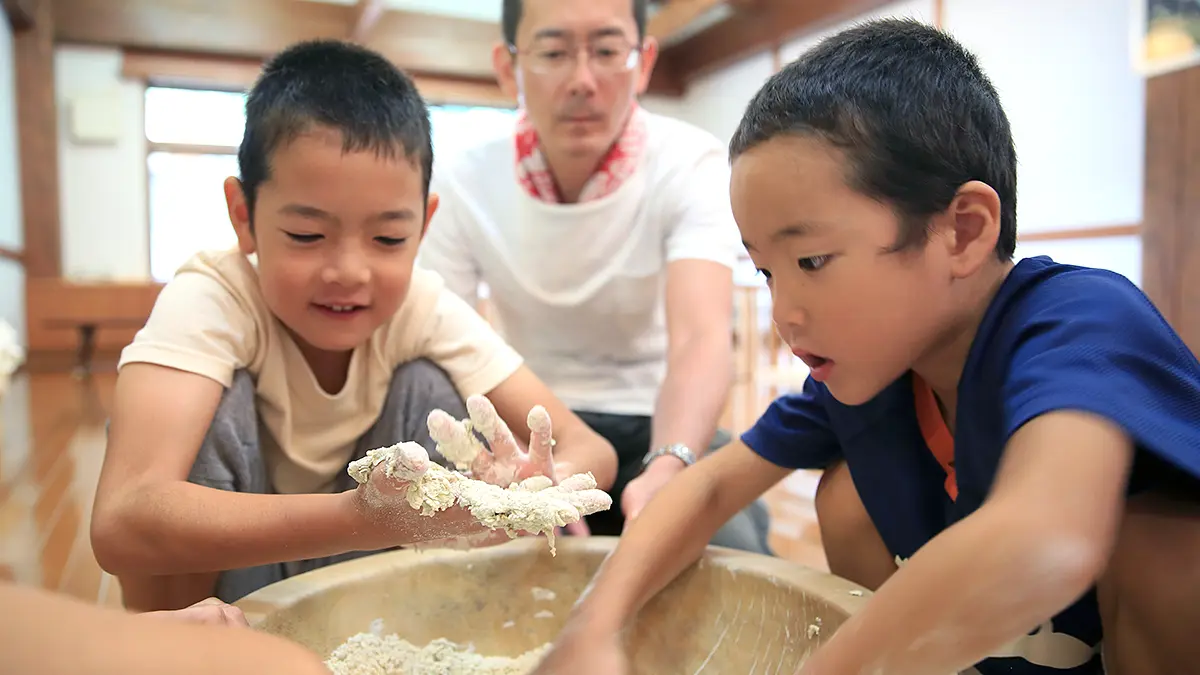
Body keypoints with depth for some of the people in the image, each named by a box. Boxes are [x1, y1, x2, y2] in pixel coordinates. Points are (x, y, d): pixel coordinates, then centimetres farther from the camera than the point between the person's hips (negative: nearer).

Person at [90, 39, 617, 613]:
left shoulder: (425, 309, -19)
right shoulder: (211, 301, -26)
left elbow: (591, 451, -22)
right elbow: (120, 521, -41)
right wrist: (358, 517, -55)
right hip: (221, 571, -2)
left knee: (429, 388, -22)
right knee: (218, 402, -29)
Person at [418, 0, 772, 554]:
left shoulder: (693, 165, -16)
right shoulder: (460, 184, -10)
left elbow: (701, 337, -30)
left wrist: (670, 467, -52)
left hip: (660, 427, 0)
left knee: (730, 548, -28)